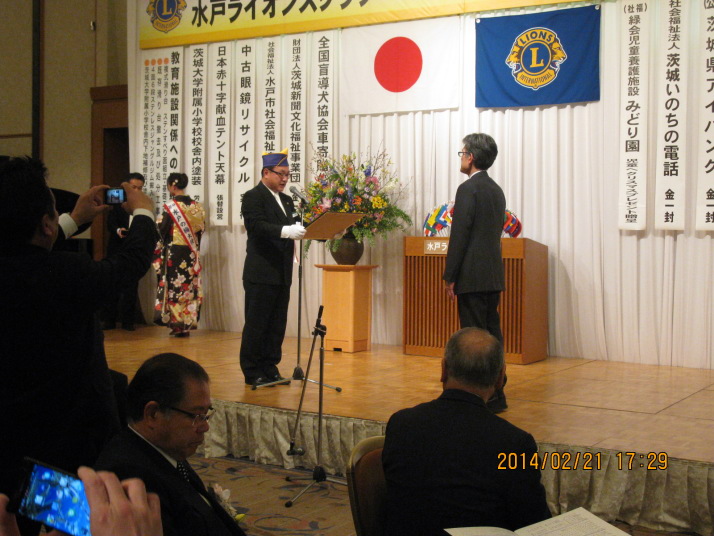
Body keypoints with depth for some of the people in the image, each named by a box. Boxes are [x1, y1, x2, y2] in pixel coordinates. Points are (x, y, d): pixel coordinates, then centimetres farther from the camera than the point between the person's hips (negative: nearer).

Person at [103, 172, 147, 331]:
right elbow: (110, 223, -5)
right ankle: (109, 320, 8)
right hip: (117, 249, -1)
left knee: (132, 287, 1)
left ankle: (127, 321, 8)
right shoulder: (117, 202, 3)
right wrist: (118, 231, -26)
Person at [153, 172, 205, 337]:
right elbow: (200, 230, 9)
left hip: (173, 252, -5)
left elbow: (160, 232, -8)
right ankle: (188, 323, 12)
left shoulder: (170, 206, -12)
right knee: (189, 287, 9)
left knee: (174, 287, 2)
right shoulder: (197, 206, 3)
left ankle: (177, 325, 3)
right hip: (191, 254, 5)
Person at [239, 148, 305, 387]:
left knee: (277, 325, 11)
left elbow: (293, 227, 14)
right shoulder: (253, 197, -7)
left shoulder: (286, 200, 19)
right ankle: (252, 373, 6)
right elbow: (257, 226, -21)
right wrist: (286, 231, -34)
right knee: (256, 324, -1)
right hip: (261, 272, -8)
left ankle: (270, 369, 20)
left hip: (282, 273, 8)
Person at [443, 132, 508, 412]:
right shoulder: (496, 190, 15)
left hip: (472, 276, -9)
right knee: (492, 336, 13)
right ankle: (496, 395, 19)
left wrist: (449, 276, -11)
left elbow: (459, 235, -16)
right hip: (493, 275, 9)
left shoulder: (468, 189, -12)